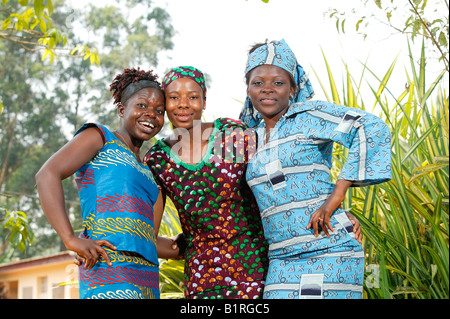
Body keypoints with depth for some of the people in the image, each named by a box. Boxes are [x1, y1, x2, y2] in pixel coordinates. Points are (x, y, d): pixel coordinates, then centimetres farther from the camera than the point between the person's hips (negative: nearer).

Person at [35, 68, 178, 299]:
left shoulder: (146, 172, 28)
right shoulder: (99, 137, 9)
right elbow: (47, 174, -7)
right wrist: (71, 240, -16)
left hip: (146, 277, 7)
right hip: (111, 265, -7)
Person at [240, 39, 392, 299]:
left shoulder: (309, 115, -3)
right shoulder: (252, 135, 15)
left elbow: (374, 130, -15)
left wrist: (337, 195, -17)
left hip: (329, 251, -5)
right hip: (282, 261, 5)